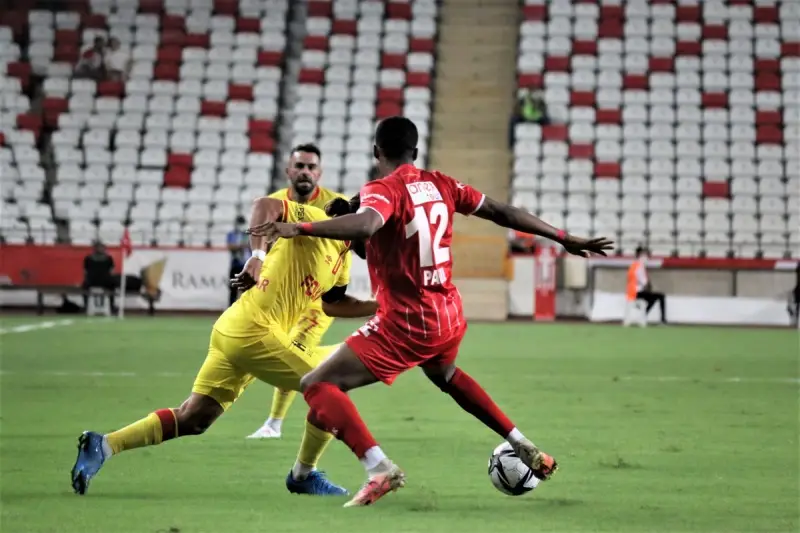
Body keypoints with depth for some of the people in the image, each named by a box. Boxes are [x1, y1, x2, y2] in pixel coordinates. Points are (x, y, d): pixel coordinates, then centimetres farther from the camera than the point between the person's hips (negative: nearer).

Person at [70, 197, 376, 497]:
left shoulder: (342, 257, 19)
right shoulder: (315, 221, -7)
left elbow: (332, 303, 30)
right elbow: (265, 205, -19)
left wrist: (376, 307, 22)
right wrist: (257, 255, -30)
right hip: (255, 331, -9)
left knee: (192, 420, 5)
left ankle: (102, 446, 1)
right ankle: (304, 475, 13)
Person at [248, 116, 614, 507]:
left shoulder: (384, 190, -13)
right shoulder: (440, 185, 6)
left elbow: (365, 224, -35)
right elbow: (502, 212, 12)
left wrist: (298, 229, -45)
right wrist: (564, 239, 21)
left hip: (405, 324, -8)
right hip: (450, 318, 8)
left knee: (317, 385, -5)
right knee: (445, 375, 40)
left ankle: (379, 468, -24)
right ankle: (526, 450, 39)